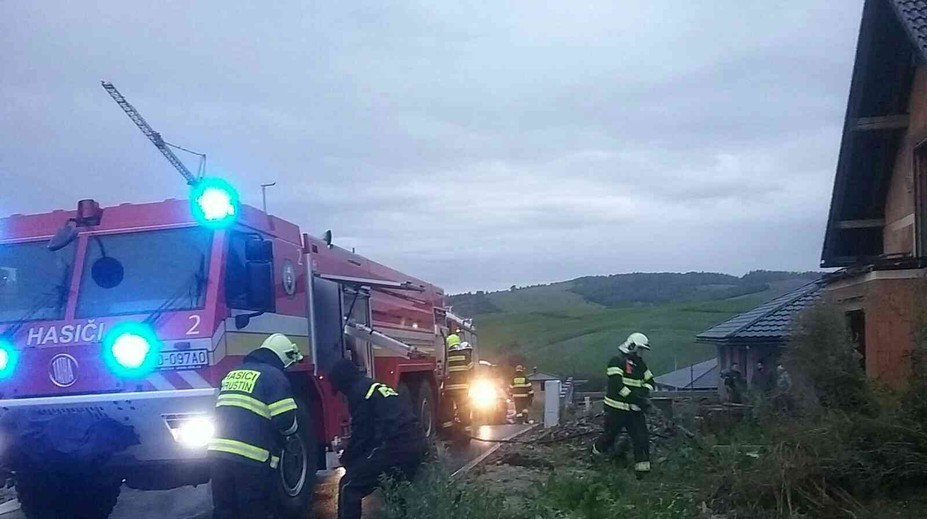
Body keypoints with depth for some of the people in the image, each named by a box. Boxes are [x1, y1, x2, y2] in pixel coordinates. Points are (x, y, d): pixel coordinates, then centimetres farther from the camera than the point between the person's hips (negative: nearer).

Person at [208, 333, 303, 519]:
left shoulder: (232, 374, 18)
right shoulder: (274, 376, -6)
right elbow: (286, 421, -12)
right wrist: (290, 430, 10)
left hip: (218, 454, 7)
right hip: (251, 459, -7)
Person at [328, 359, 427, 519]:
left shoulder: (358, 392, -1)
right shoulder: (378, 386, 26)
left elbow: (361, 433, -4)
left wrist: (346, 458, 14)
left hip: (395, 447, -9)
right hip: (418, 444, 9)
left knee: (349, 486, -1)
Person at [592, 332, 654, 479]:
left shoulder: (640, 363, 13)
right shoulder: (617, 361, -13)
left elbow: (650, 381, 20)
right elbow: (617, 385, -23)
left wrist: (644, 392, -4)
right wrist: (636, 399, -25)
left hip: (634, 409, 7)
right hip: (617, 408, -7)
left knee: (641, 438, -3)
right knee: (610, 435, 6)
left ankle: (642, 467, 1)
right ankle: (596, 453, 32)